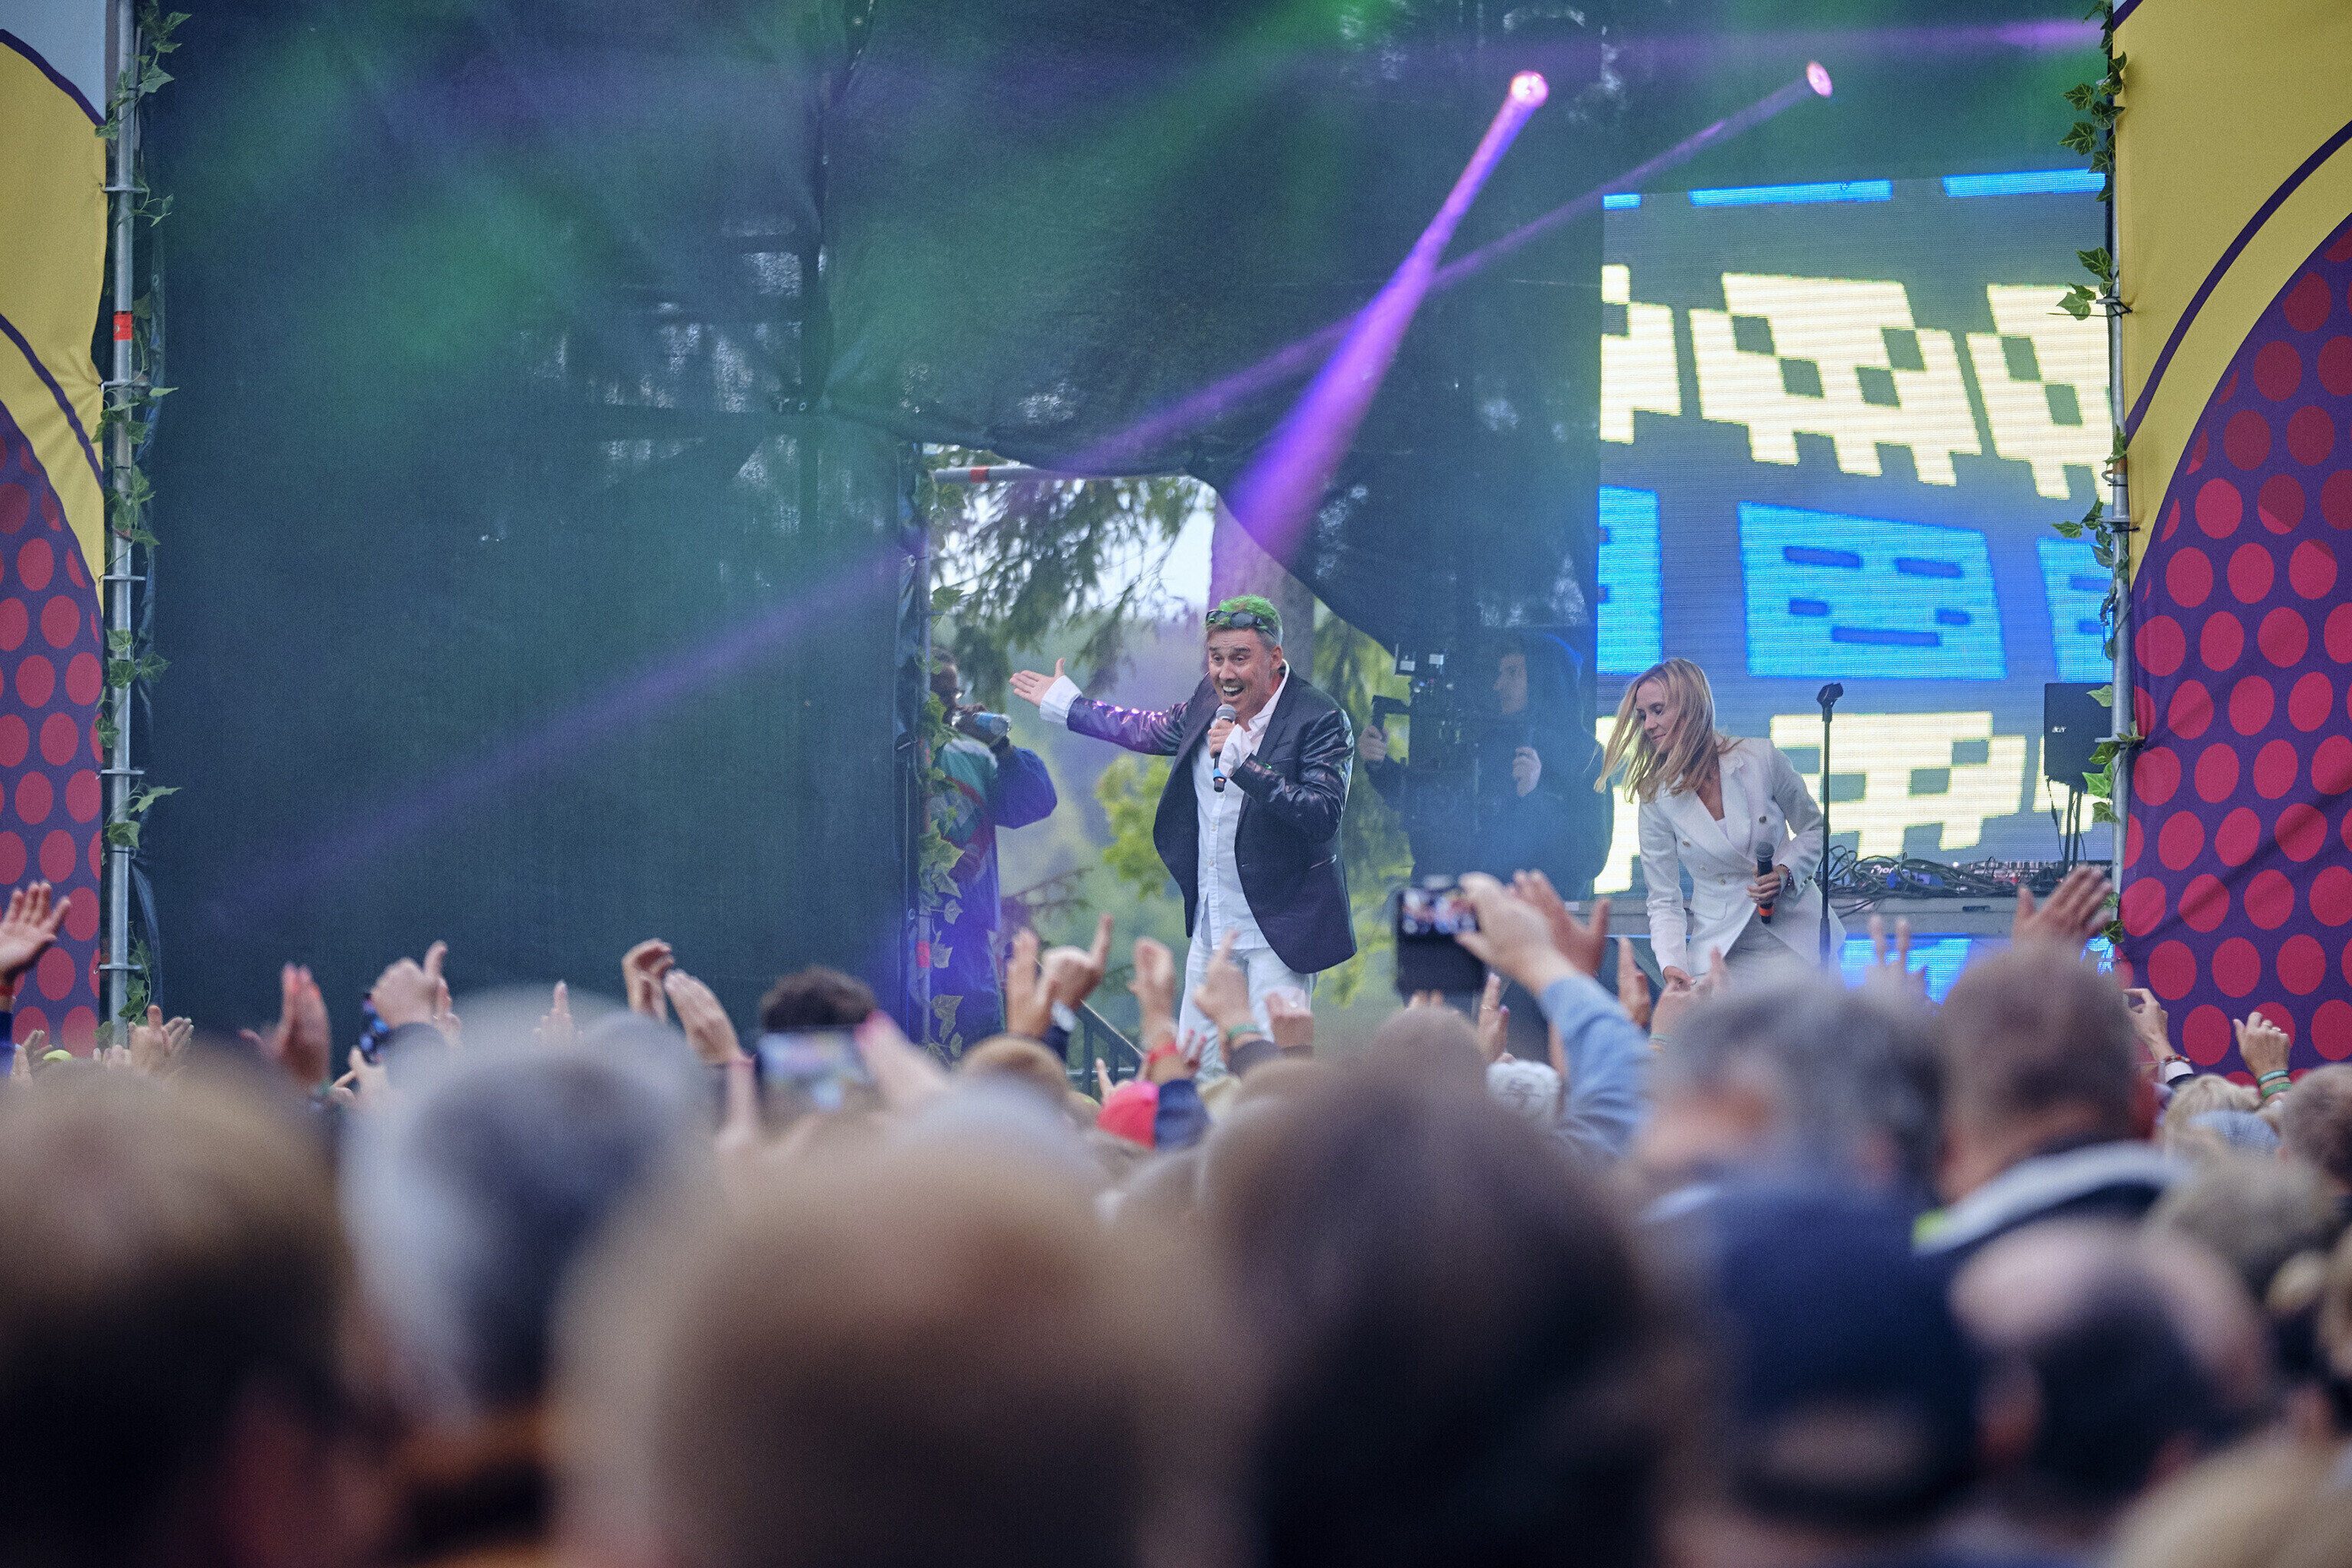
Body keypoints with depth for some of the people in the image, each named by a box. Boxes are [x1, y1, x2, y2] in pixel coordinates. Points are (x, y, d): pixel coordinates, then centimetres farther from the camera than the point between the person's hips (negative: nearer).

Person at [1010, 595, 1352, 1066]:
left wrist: (1244, 761, -30)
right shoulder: (1211, 700, 6)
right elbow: (1154, 730, 27)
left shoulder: (1321, 721, -15)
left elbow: (1324, 816, -26)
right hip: (1212, 922, 7)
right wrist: (1063, 704, 37)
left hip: (1280, 928, -7)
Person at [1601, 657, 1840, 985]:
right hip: (1722, 955, 0)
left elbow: (1814, 830, 8)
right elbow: (1664, 902, -2)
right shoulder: (1657, 799, -5)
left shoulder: (1762, 759, -7)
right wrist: (1671, 965, -19)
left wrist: (1785, 874, -13)